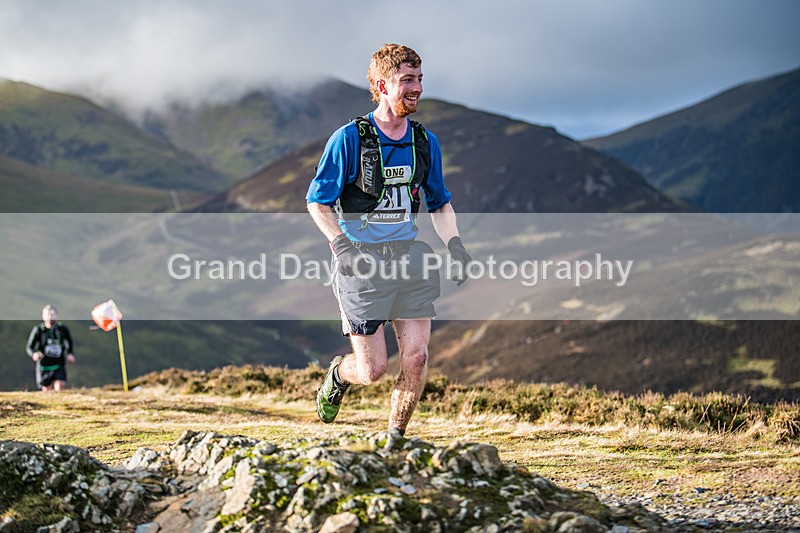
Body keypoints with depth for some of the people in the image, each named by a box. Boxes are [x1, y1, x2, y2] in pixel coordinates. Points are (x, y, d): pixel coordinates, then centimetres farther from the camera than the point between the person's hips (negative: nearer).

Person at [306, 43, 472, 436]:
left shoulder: (425, 142, 7)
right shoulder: (349, 139, -9)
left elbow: (439, 203, 18)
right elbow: (317, 201, -5)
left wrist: (455, 246, 2)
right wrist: (342, 245, -19)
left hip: (408, 256, 4)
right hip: (361, 260, -4)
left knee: (416, 358, -5)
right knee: (373, 369, -3)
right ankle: (338, 374, 33)